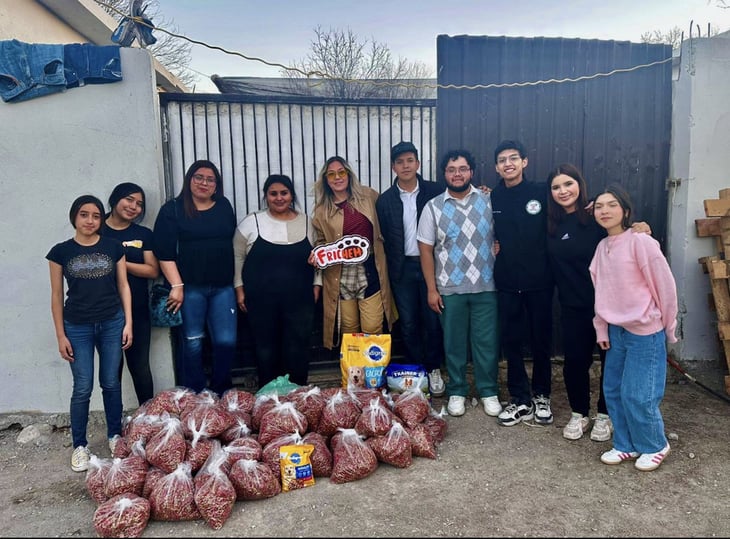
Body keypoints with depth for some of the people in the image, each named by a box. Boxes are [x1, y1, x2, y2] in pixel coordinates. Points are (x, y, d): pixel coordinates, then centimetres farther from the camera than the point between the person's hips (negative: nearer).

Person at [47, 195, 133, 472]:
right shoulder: (60, 251, -2)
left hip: (112, 324, 1)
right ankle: (79, 445, 18)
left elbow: (123, 286, 5)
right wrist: (61, 336, 0)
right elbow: (57, 296, 1)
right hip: (78, 328, -1)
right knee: (82, 388, 3)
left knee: (111, 383, 10)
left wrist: (128, 323, 0)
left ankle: (115, 435, 27)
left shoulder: (113, 247, 1)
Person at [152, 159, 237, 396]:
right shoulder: (173, 209, 0)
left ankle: (221, 392, 21)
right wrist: (176, 286, -13)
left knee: (227, 341, 0)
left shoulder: (224, 206, 12)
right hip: (189, 287, -3)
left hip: (223, 287, 3)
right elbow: (164, 252, -6)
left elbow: (233, 243, 15)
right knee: (193, 342, 3)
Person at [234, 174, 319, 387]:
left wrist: (316, 286, 6)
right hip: (261, 301, -1)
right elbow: (237, 257, 5)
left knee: (298, 350, 5)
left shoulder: (306, 222, 5)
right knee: (266, 351, 9)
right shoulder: (251, 222, 0)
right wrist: (239, 289, 0)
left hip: (300, 300, 1)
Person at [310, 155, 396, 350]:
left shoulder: (368, 196, 2)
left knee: (372, 330, -2)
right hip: (340, 276, 1)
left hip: (370, 272, -1)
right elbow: (321, 241, 13)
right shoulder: (322, 210, 4)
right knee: (349, 330, 10)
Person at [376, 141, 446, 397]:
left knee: (433, 320, 5)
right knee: (408, 324, 8)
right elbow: (383, 239, 4)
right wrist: (390, 270, -2)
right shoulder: (385, 200, 3)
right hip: (402, 269, 1)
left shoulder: (436, 192, -1)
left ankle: (433, 370, 21)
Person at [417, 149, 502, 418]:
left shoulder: (488, 201, 2)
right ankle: (457, 392, 25)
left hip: (486, 286, 1)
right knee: (454, 343, 10)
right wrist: (431, 289, -3)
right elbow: (426, 249, 0)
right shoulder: (433, 207, 0)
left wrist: (500, 274, -3)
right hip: (450, 288, 0)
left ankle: (489, 391, 24)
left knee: (487, 342, 7)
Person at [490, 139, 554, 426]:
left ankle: (541, 396, 27)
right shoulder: (492, 198, 3)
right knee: (511, 341, 7)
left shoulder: (541, 193, -2)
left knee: (541, 340, 9)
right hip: (507, 283, 2)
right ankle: (521, 400, 21)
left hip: (539, 281, -1)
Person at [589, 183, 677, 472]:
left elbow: (665, 286, -11)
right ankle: (626, 445, 28)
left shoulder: (641, 242, -15)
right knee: (613, 390, 10)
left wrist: (667, 328, -3)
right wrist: (602, 330, 10)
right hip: (616, 330, 7)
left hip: (645, 332, -7)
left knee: (637, 394, -3)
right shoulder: (602, 247, 6)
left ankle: (655, 446, 22)